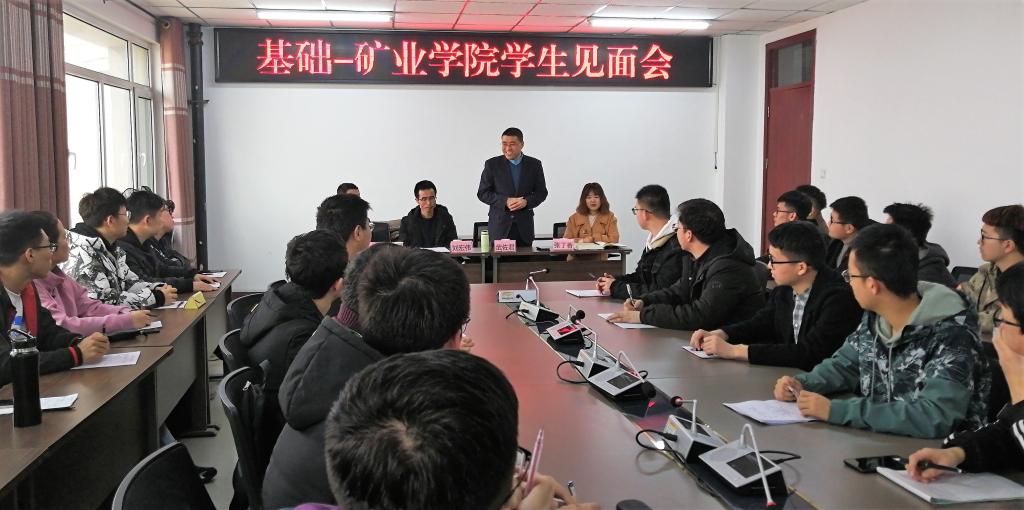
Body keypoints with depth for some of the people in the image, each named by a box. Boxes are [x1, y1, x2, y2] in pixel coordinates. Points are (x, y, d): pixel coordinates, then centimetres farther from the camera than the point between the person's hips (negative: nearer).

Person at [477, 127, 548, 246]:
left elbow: (541, 192, 9)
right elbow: (482, 193, 1)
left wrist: (526, 201, -12)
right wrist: (505, 201, -14)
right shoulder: (492, 164, 2)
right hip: (499, 225, -1)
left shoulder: (534, 164, 6)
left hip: (524, 226, 1)